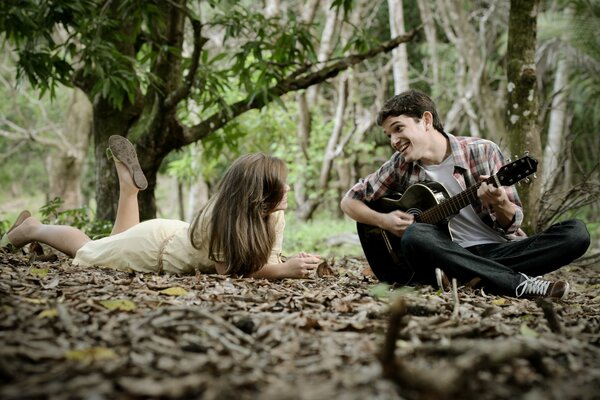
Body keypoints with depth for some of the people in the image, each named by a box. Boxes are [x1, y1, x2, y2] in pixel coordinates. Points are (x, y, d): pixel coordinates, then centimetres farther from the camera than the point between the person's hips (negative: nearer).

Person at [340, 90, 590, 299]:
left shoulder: (483, 152, 0)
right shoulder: (400, 167, 5)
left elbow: (513, 223, 2)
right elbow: (349, 200, 14)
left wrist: (499, 204, -21)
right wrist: (382, 220, -4)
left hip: (499, 250, 1)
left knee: (576, 233, -22)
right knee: (414, 235, -34)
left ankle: (457, 276, -31)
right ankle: (519, 284, -30)